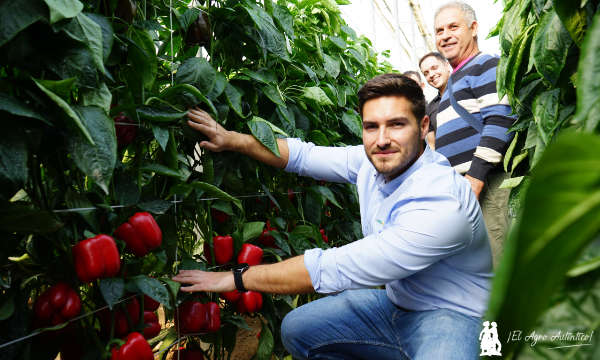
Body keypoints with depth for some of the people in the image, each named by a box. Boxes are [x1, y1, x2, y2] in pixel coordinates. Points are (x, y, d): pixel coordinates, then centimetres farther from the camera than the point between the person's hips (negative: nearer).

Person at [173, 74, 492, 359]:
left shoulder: (442, 206, -34)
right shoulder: (374, 160, -9)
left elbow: (334, 269, -33)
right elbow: (304, 155, 6)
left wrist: (236, 278, -25)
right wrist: (232, 140, -2)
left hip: (452, 316, -7)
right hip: (394, 300, 8)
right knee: (296, 328, 5)